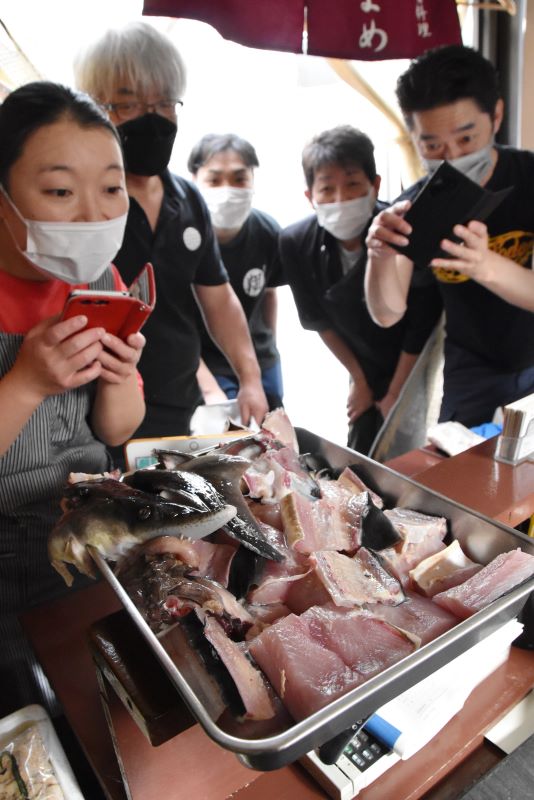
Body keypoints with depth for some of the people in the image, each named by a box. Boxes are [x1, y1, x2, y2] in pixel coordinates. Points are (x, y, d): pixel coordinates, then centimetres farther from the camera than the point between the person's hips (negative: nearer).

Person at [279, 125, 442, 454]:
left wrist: (396, 395, -9)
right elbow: (319, 320, -3)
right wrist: (359, 378, 4)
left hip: (417, 368, -3)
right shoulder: (297, 244, -18)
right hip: (369, 370, 4)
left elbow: (422, 325, -19)